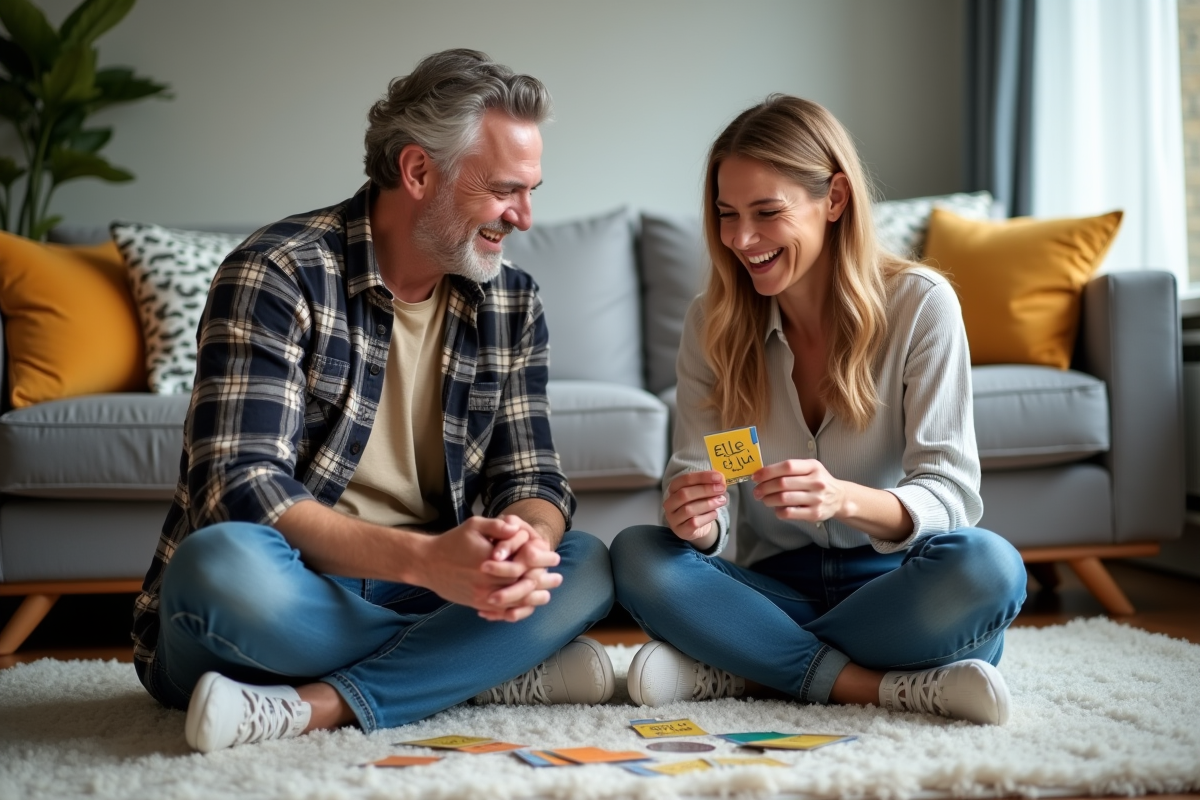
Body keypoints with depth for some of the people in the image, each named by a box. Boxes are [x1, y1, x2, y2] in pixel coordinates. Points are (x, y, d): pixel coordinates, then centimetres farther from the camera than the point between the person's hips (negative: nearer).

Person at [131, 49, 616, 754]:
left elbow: (530, 480, 3)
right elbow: (241, 489, -23)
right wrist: (423, 558, -37)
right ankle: (497, 669, -18)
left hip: (414, 589, 5)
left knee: (586, 564, -16)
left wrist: (528, 542, -24)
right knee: (225, 559, -37)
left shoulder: (511, 304, 5)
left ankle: (318, 706, -26)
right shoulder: (277, 274, -14)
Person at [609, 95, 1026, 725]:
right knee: (636, 555, -24)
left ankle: (736, 672, -21)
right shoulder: (712, 324, 1)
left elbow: (951, 493, -13)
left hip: (892, 589, -2)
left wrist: (845, 500, -34)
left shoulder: (920, 305, -7)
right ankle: (885, 687, -26)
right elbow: (701, 486, -3)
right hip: (779, 591, 2)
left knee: (988, 567, -34)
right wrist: (694, 519, -28)